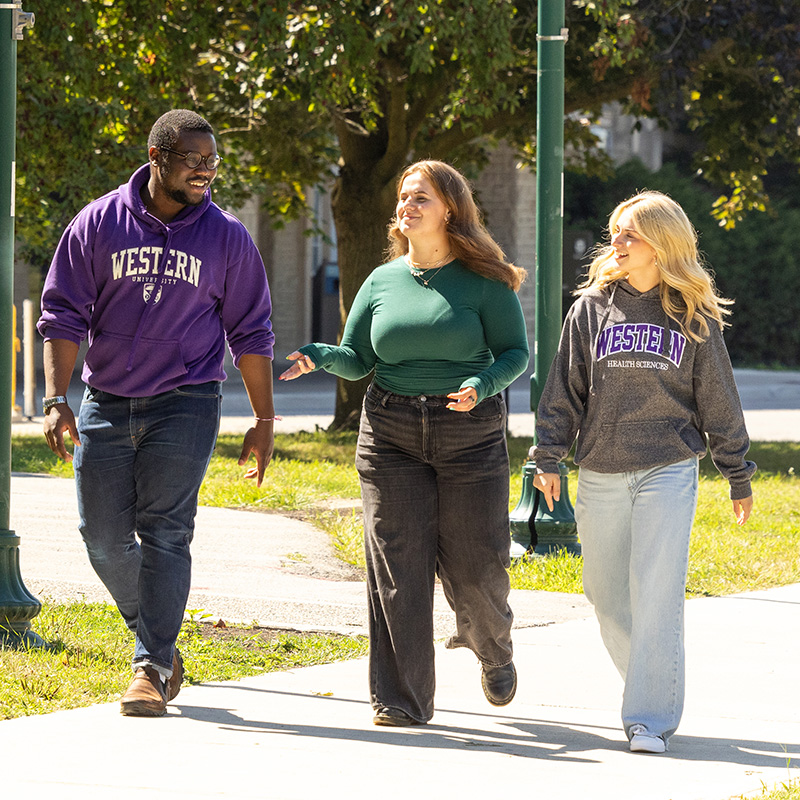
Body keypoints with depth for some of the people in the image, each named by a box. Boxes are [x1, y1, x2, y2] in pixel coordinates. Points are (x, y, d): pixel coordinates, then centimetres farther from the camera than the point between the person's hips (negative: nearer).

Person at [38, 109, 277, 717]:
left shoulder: (227, 238, 2)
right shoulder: (98, 224, 1)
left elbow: (251, 335, 8)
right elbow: (63, 314, 1)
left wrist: (264, 422, 6)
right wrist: (56, 399, -8)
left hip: (186, 405, -1)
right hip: (107, 403, 2)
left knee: (165, 534, -9)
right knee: (105, 536, 1)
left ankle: (152, 667, -5)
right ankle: (159, 642, 23)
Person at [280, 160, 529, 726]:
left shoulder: (483, 282, -2)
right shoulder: (382, 282, 8)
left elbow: (516, 352, -1)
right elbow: (357, 360, 11)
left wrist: (483, 385, -20)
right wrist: (321, 356, -11)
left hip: (471, 433, -2)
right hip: (391, 435, 2)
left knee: (474, 565, 1)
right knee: (398, 567, -3)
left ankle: (492, 646, 35)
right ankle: (402, 698, 1)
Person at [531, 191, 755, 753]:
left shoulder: (693, 317, 3)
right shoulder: (591, 309, 7)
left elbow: (719, 400, 8)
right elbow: (564, 390, 8)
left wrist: (739, 475, 10)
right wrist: (549, 459, 0)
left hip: (669, 472, -3)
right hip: (601, 474, 3)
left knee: (657, 595, -12)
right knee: (607, 596, 8)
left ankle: (651, 719, -11)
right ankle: (652, 688, 29)